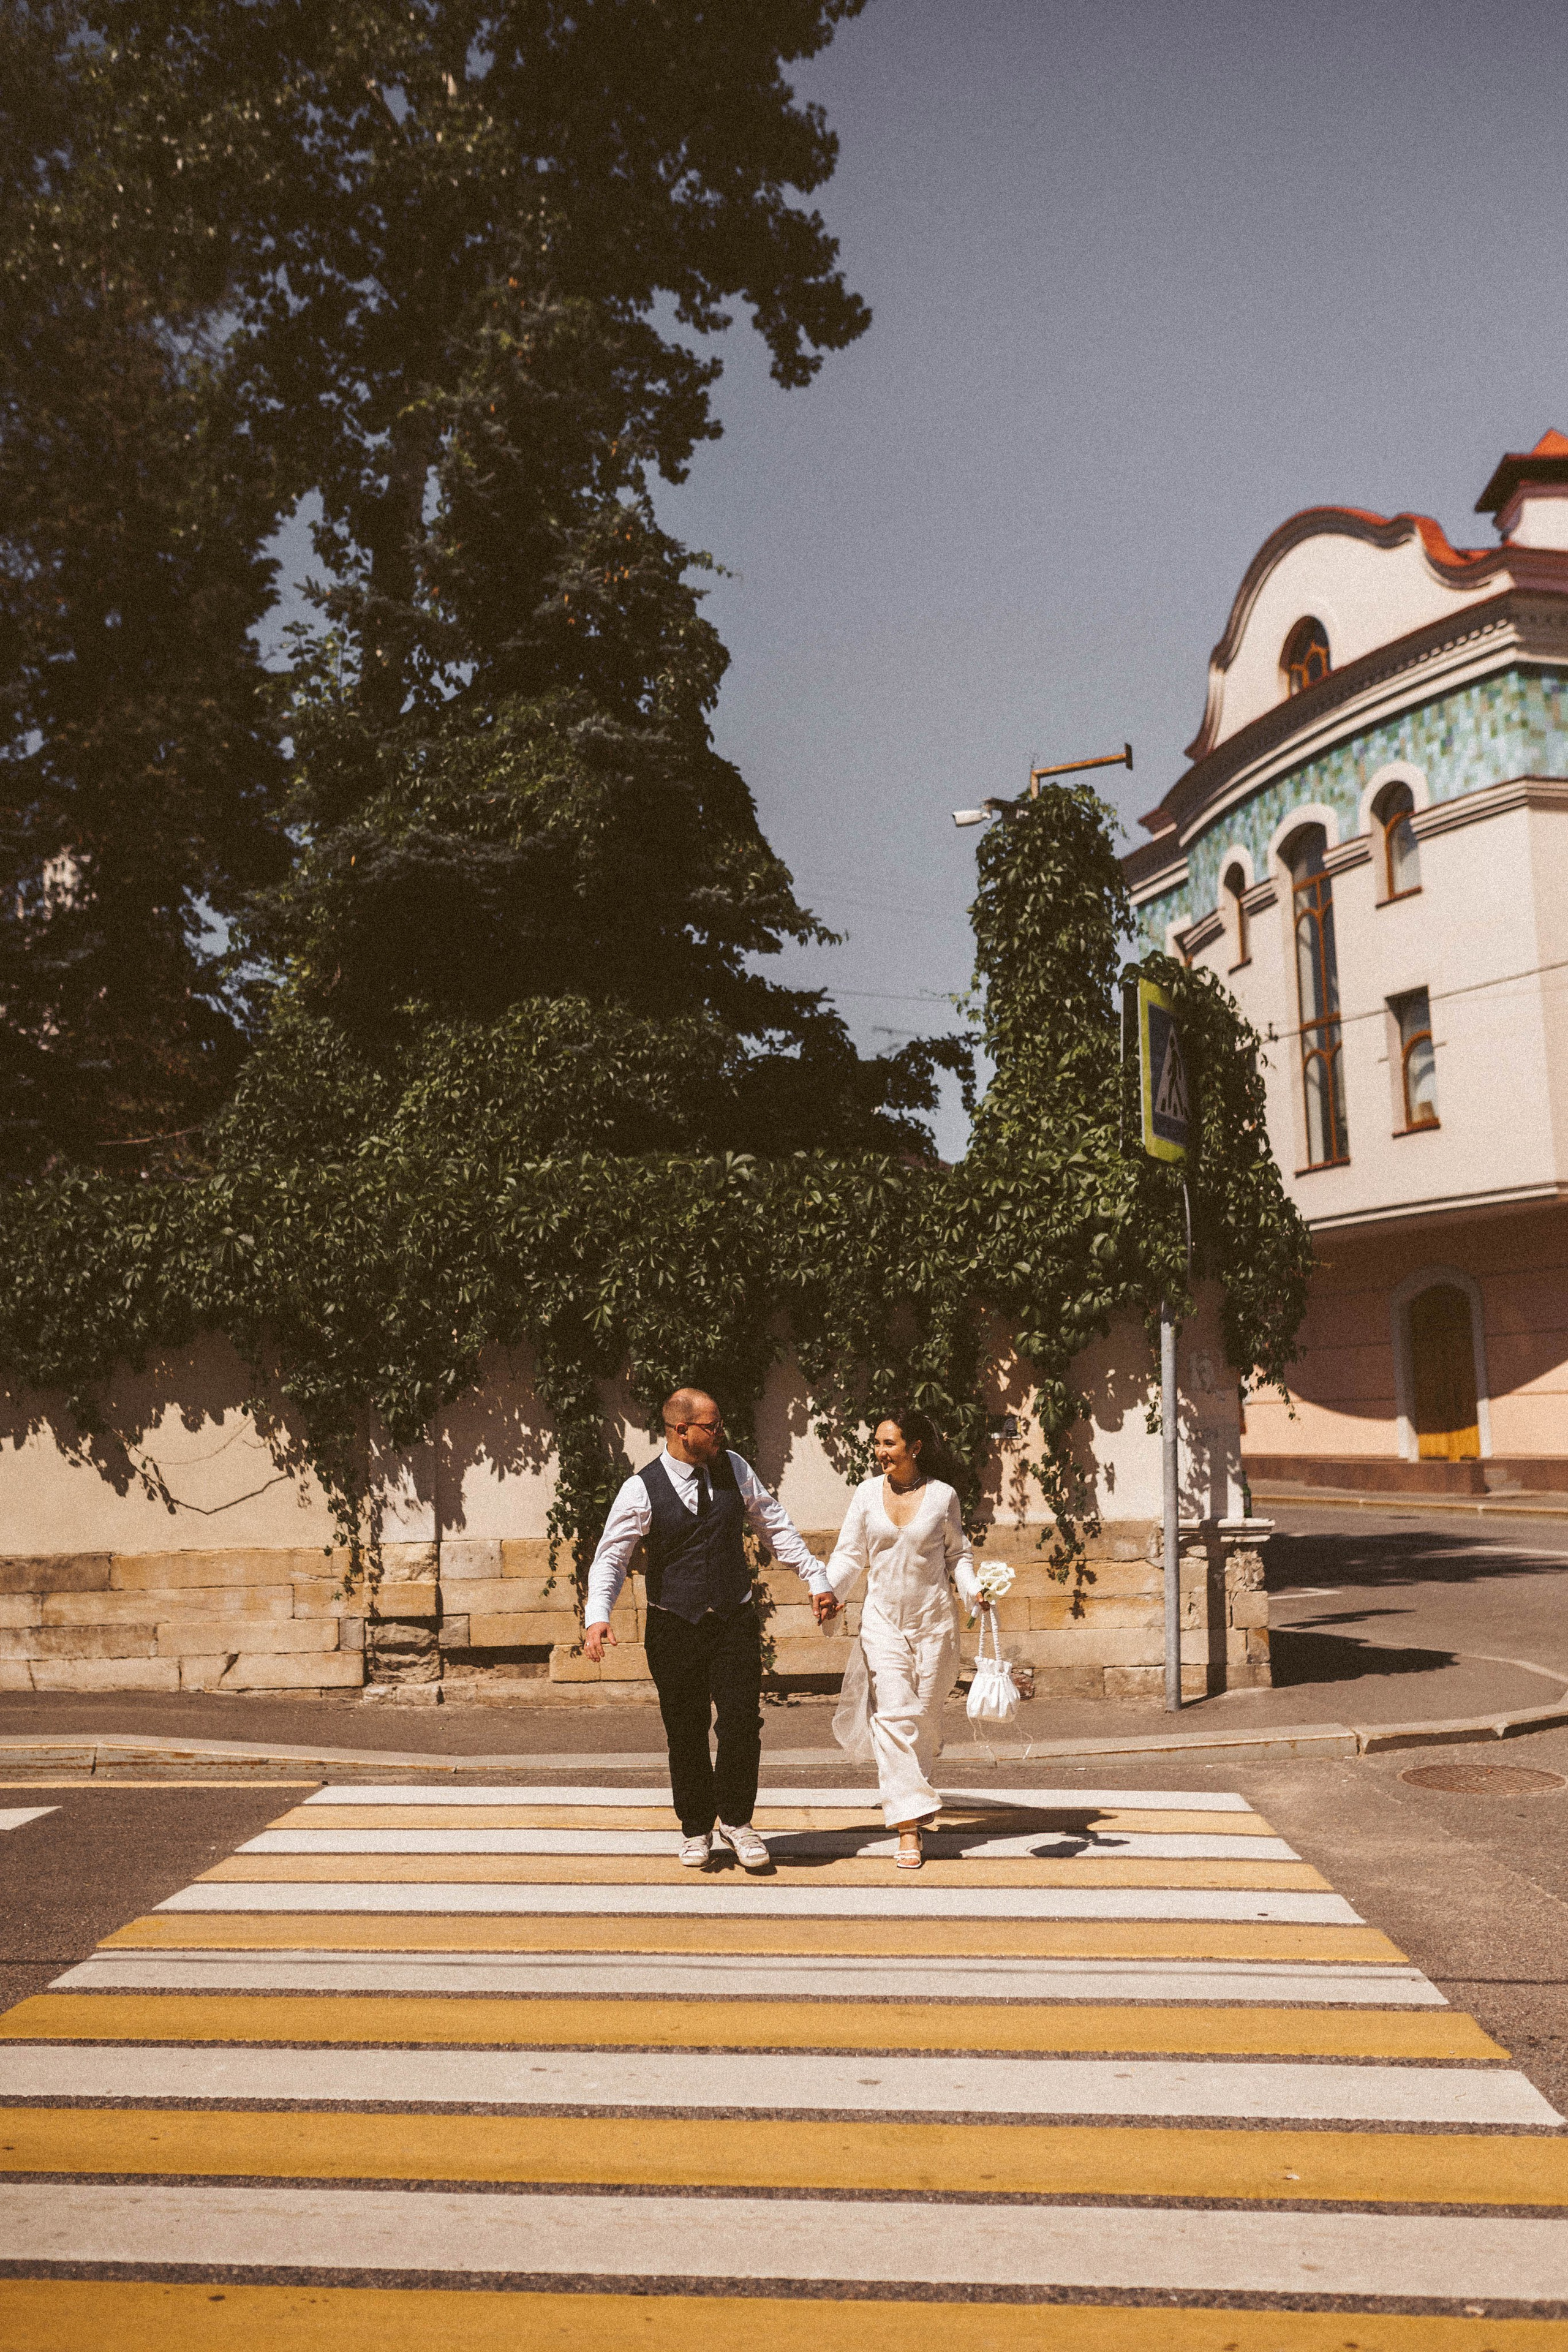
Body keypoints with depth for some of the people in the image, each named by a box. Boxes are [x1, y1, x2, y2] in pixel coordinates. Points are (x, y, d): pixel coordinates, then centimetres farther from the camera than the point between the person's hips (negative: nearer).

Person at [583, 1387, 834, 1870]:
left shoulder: (735, 1470, 2)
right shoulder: (641, 1490, -9)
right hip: (674, 1627, -2)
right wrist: (597, 1615, -25)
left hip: (735, 1621, 2)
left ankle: (735, 1820, 16)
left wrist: (816, 1577, 10)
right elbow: (611, 1557, -9)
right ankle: (696, 1830, 26)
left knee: (742, 1722, -6)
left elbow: (776, 1528, 11)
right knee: (686, 1734, 6)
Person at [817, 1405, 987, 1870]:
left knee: (925, 1718, 7)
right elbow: (849, 1553, 5)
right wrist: (830, 1591, -11)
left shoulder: (942, 1496, -2)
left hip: (934, 1620, 0)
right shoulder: (866, 1495, 1)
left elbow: (957, 1553, 9)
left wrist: (972, 1590, -8)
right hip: (882, 1618, 0)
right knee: (893, 1714, -12)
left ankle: (913, 1800, 30)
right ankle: (909, 1824, -12)